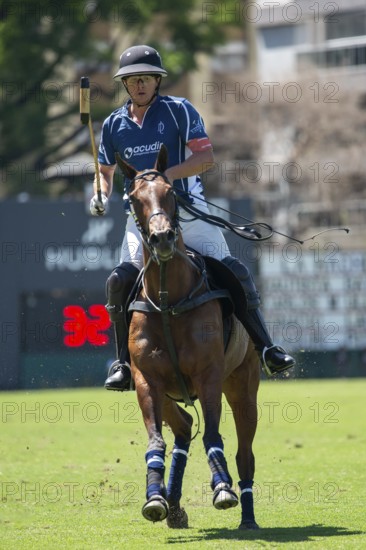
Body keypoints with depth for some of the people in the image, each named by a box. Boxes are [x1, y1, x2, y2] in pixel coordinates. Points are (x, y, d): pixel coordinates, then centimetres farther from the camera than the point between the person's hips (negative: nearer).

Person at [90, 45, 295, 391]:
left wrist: (167, 174, -22)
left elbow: (206, 157, -8)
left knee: (234, 272, -13)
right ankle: (124, 362, -7)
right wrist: (101, 196, 1)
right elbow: (106, 171, 23)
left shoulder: (179, 110, -1)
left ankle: (264, 347, -5)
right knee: (120, 280, -19)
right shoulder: (114, 124, 10)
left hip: (188, 210, -2)